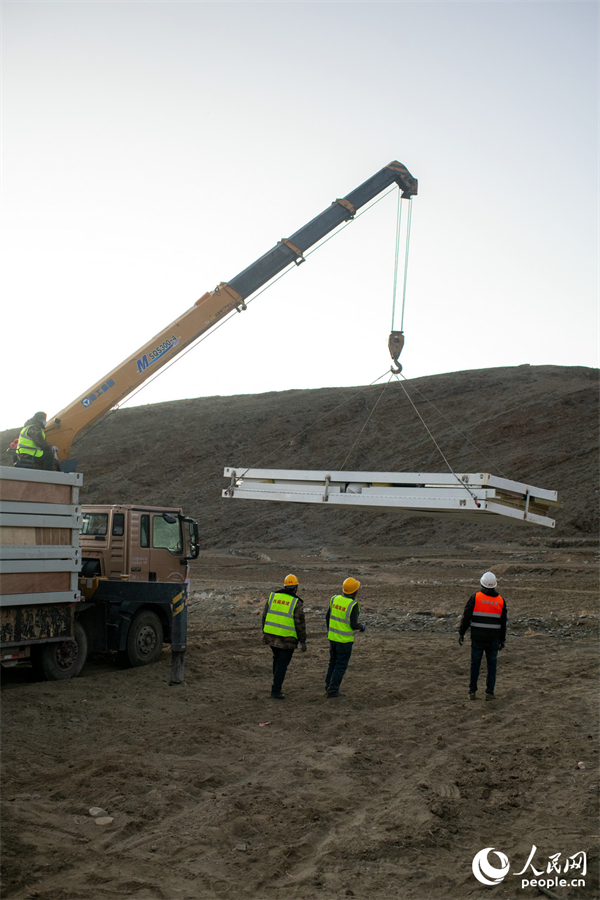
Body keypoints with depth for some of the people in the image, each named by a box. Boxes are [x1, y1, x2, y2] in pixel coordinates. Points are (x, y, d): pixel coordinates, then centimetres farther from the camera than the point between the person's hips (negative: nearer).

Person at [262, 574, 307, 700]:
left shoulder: (273, 596, 3)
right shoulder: (296, 602, -10)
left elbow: (265, 616, 8)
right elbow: (300, 623, -12)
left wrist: (264, 632, 17)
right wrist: (302, 641, -6)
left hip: (271, 636, 5)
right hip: (287, 638, -5)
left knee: (277, 658, 25)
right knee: (282, 664, 4)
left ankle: (277, 684, 31)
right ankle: (276, 691, 3)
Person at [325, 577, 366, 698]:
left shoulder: (335, 599, -2)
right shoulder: (353, 605, -21)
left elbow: (328, 616, 8)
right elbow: (353, 625, -22)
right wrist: (362, 627, 0)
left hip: (333, 636, 6)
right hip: (345, 640, -6)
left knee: (333, 662, 21)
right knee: (341, 666, 6)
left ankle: (328, 687, 26)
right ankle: (333, 691, 8)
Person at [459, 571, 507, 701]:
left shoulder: (475, 597, -4)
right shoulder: (501, 600, 3)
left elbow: (466, 617, -6)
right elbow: (503, 623, 8)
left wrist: (461, 633, 1)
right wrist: (502, 640, 15)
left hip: (477, 637, -1)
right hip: (493, 638, 1)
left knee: (475, 664, 7)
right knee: (492, 664, 7)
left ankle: (472, 692, 10)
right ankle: (490, 692, 5)